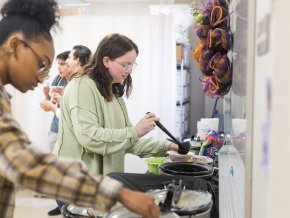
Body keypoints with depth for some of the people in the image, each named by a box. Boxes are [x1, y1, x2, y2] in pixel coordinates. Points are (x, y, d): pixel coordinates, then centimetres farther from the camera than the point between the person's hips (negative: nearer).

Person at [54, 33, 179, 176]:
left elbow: (125, 138, 11)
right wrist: (135, 132, -24)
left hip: (106, 177, 8)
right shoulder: (82, 87, -14)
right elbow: (89, 137, -23)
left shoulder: (112, 91, 13)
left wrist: (165, 147, 2)